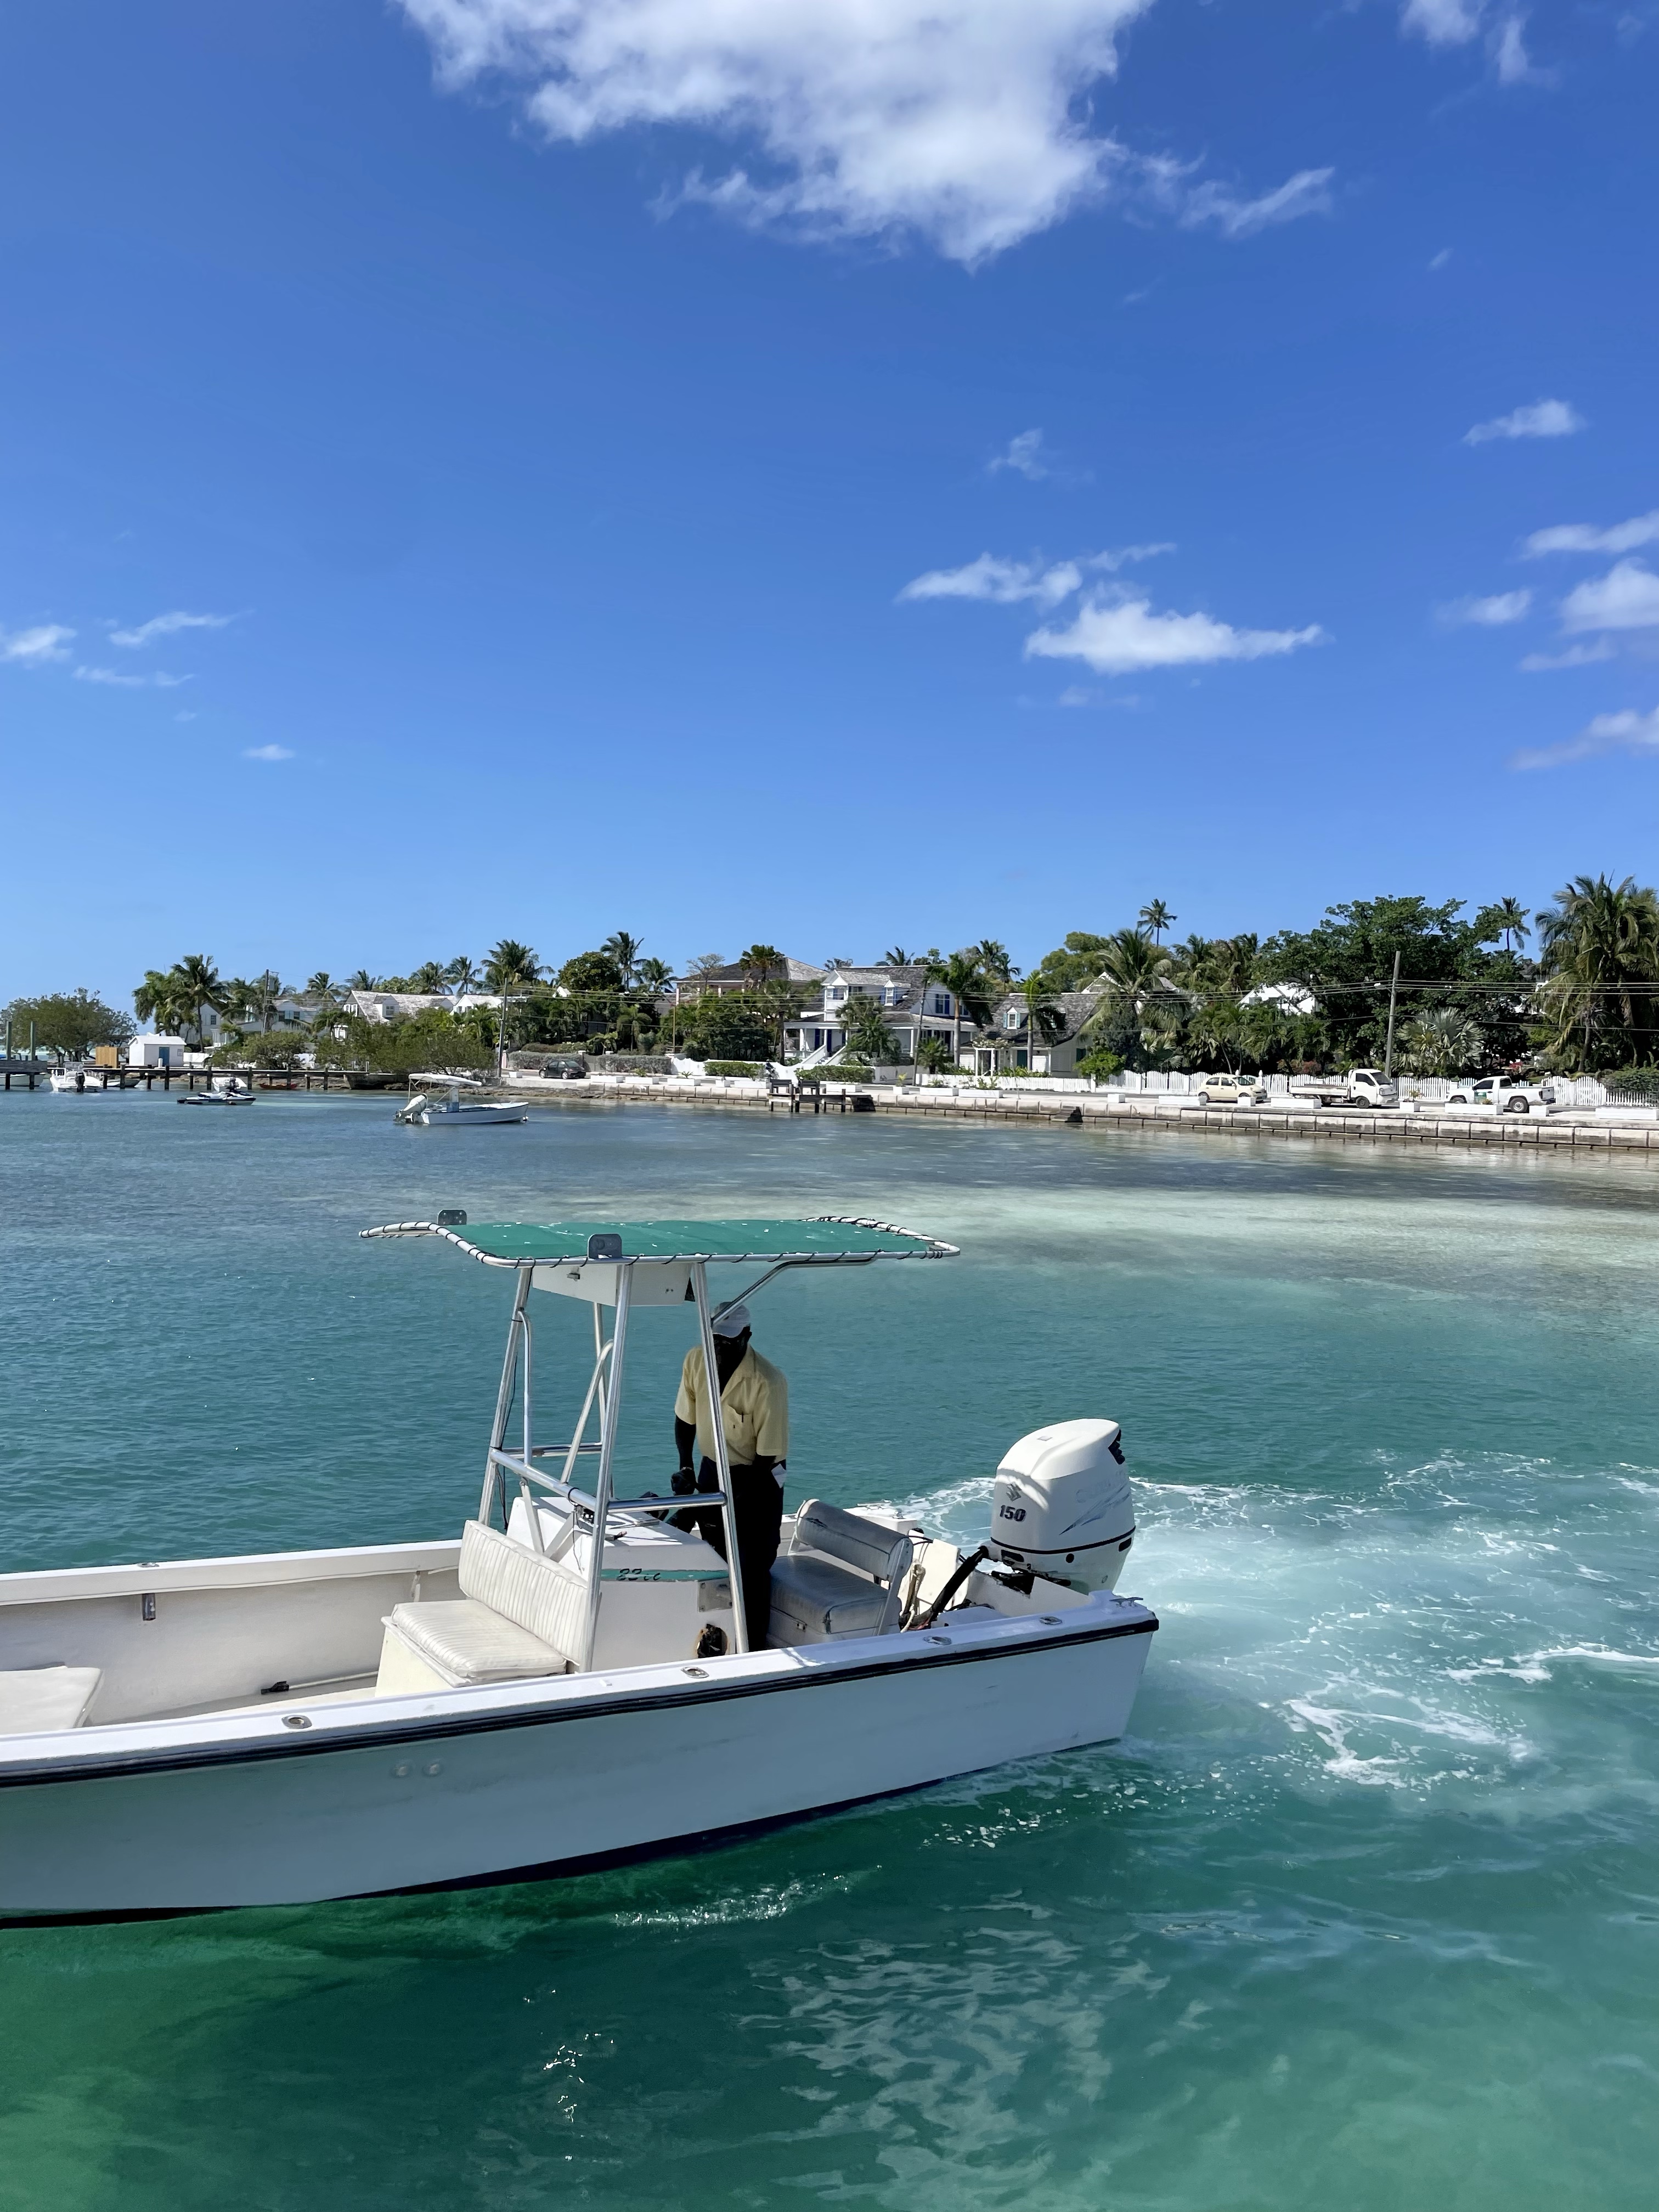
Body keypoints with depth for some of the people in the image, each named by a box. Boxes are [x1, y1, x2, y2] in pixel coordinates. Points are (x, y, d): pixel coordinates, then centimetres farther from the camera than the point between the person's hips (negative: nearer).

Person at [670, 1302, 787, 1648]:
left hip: (756, 1481, -5)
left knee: (751, 1571, -4)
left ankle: (753, 1652, 8)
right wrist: (686, 1468, -9)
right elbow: (684, 1420, 4)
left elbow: (767, 1459, -23)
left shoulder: (768, 1383, -28)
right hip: (712, 1470, 5)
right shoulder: (697, 1360, -11)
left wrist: (726, 1505, -24)